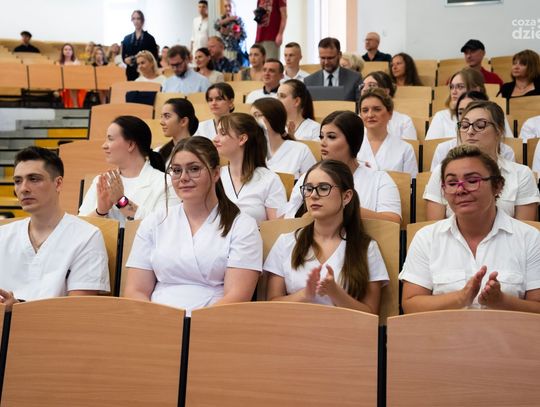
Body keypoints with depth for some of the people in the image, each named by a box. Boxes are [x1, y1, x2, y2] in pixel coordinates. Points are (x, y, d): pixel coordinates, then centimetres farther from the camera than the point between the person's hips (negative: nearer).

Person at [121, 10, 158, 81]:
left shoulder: (149, 38, 3)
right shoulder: (127, 39, 12)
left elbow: (154, 57, 1)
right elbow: (123, 56, 14)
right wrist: (126, 60, -8)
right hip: (131, 72, 3)